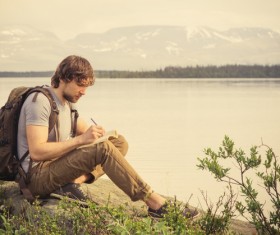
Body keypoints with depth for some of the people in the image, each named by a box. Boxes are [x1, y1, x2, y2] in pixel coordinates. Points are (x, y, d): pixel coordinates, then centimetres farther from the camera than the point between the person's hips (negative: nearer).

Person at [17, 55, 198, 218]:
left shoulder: (67, 101, 14)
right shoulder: (40, 102, -16)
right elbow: (37, 152, -26)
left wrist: (96, 133, -7)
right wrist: (80, 140, -27)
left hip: (57, 166, 10)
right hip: (38, 175, -10)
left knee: (120, 143, 3)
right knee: (102, 148, -29)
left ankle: (74, 182, -18)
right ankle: (153, 202, -24)